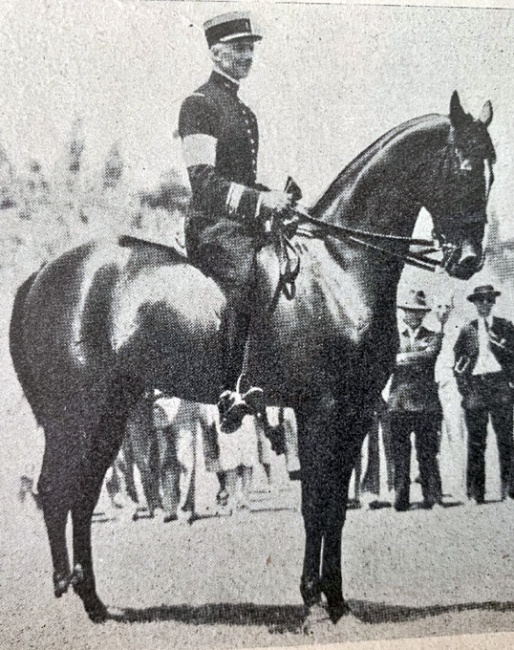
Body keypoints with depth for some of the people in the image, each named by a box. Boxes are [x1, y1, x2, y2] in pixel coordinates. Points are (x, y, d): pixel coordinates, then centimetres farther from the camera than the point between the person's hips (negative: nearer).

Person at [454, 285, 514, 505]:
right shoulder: (467, 330, 11)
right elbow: (458, 363, 10)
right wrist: (465, 389, 2)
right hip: (475, 387, 0)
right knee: (475, 441, -1)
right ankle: (475, 493, 3)